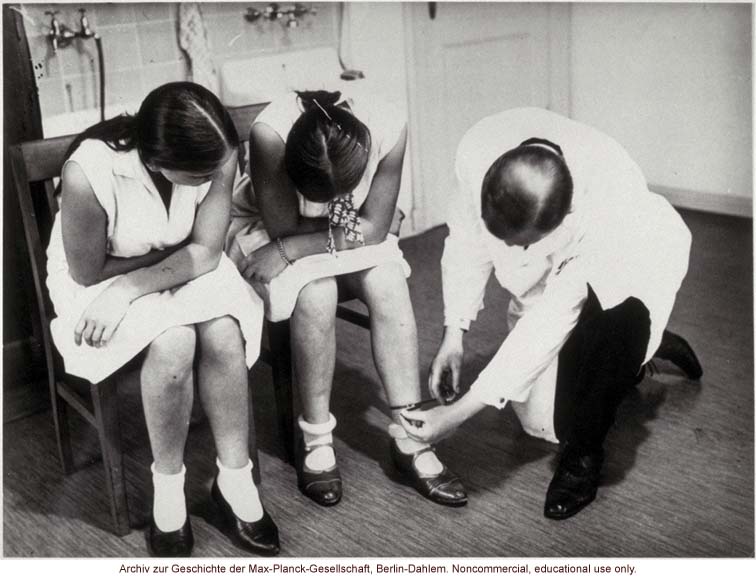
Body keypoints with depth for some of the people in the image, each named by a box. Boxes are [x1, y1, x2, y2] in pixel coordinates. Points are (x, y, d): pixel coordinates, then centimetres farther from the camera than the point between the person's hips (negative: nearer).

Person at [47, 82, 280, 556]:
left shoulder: (215, 154, -23)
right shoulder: (89, 173, -34)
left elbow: (206, 252, -19)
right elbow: (88, 272, -20)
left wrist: (129, 289, -28)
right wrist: (174, 250, -18)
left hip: (185, 269, 3)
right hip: (98, 279, -3)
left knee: (223, 334, -27)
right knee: (173, 344, -31)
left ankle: (235, 478, -8)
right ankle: (167, 484, -8)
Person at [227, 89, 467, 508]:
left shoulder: (388, 129, -30)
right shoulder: (270, 134, -36)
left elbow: (374, 228, -22)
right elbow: (284, 229, -25)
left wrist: (289, 250, -26)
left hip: (352, 234, 3)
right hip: (267, 231, -2)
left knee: (388, 283, -25)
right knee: (316, 292, -32)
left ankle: (409, 440, -14)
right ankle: (315, 438, -12)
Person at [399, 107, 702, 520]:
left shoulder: (610, 205, -43)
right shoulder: (478, 150, -33)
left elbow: (551, 321, -37)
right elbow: (468, 236, -14)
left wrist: (458, 414, -35)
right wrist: (453, 334, -20)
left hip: (633, 262, -4)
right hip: (549, 276, 4)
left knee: (618, 314, -41)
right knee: (542, 422, 5)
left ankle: (584, 454, -13)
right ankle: (632, 356, 33)